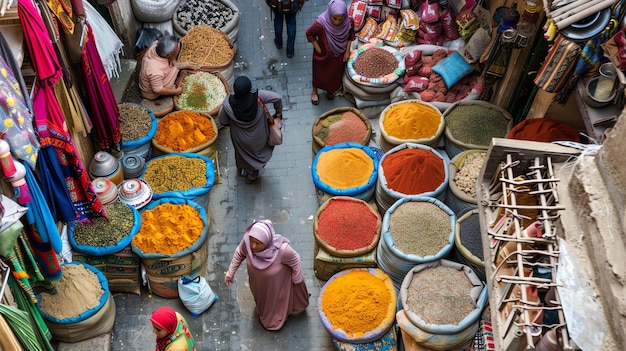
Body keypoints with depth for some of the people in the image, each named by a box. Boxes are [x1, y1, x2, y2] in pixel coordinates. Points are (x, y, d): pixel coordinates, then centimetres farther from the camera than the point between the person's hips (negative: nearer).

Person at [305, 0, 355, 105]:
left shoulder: (349, 22, -27)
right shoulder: (321, 24, -37)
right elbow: (309, 33, -17)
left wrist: (347, 51, -4)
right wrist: (317, 49, -15)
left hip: (339, 55, 3)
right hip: (323, 55, -2)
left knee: (335, 73, 27)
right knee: (319, 73, 24)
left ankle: (330, 90, 58)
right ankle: (314, 91, 53)